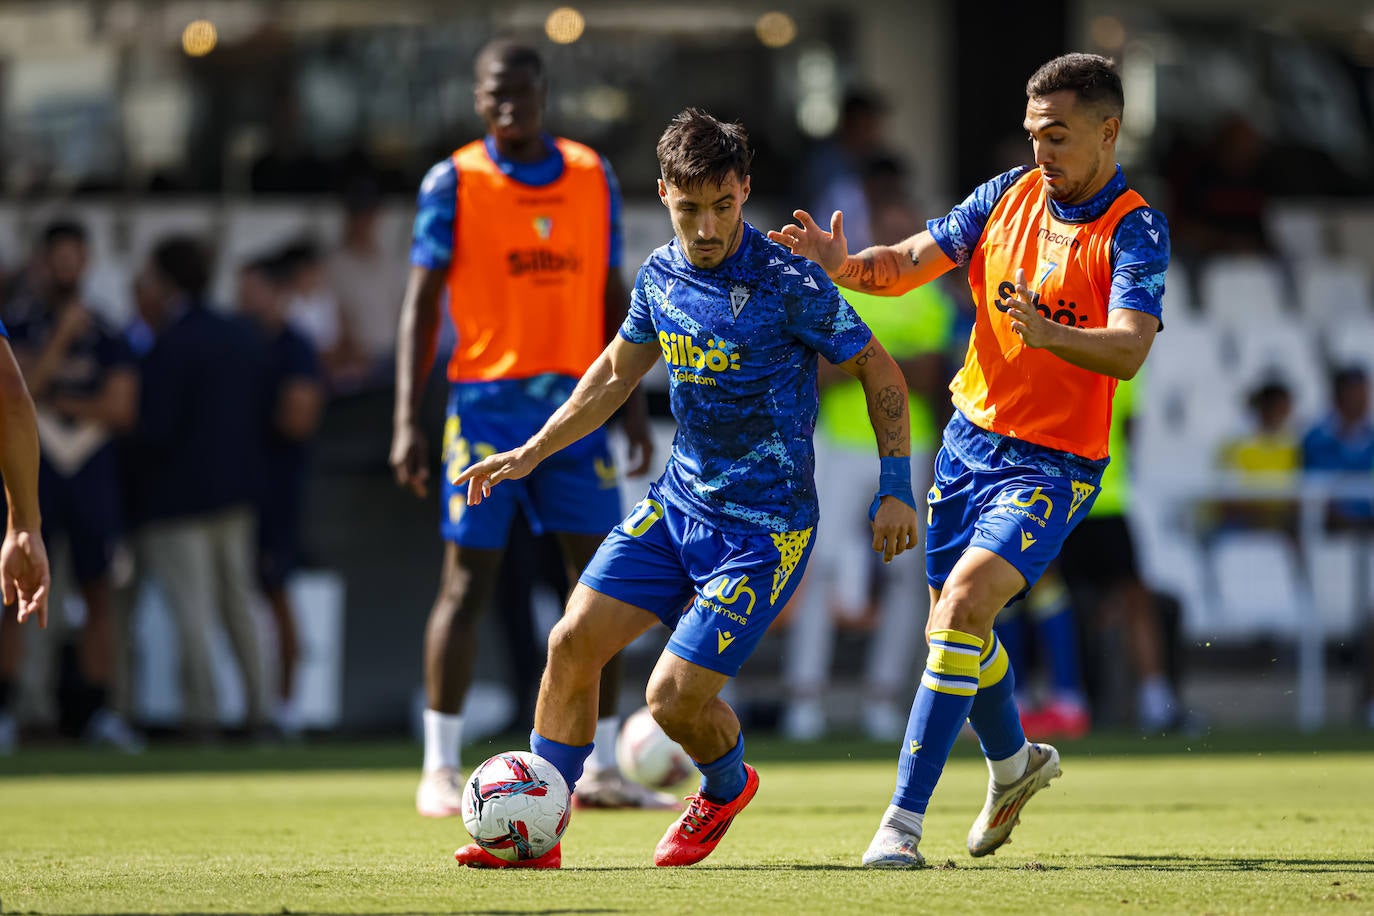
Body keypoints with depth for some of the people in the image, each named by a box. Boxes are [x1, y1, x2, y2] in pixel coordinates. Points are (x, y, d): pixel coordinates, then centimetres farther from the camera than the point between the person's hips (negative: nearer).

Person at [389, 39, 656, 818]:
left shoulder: (593, 177, 9)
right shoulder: (454, 184, -2)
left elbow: (612, 297, 14)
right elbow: (422, 304, -2)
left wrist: (633, 402, 8)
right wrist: (408, 422, -9)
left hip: (576, 402, 3)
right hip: (487, 402, -3)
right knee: (469, 579, -3)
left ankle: (602, 769, 9)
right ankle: (441, 769, 5)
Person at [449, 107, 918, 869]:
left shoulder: (787, 284, -18)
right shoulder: (660, 275, 1)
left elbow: (878, 370, -8)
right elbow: (615, 371, 19)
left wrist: (896, 488, -10)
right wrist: (529, 455, 17)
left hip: (765, 528, -6)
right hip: (678, 500, 6)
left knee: (675, 697, -11)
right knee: (573, 641, -4)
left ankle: (728, 787, 23)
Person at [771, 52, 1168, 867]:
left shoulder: (1135, 231, -13)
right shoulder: (1010, 195, 4)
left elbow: (1129, 350, -26)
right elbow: (910, 262, 4)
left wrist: (1048, 334, -45)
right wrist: (843, 264, -17)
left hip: (1052, 463, -6)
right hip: (972, 437, 6)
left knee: (964, 602, -23)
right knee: (956, 624, 16)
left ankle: (904, 821, -22)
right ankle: (1015, 763, 46)